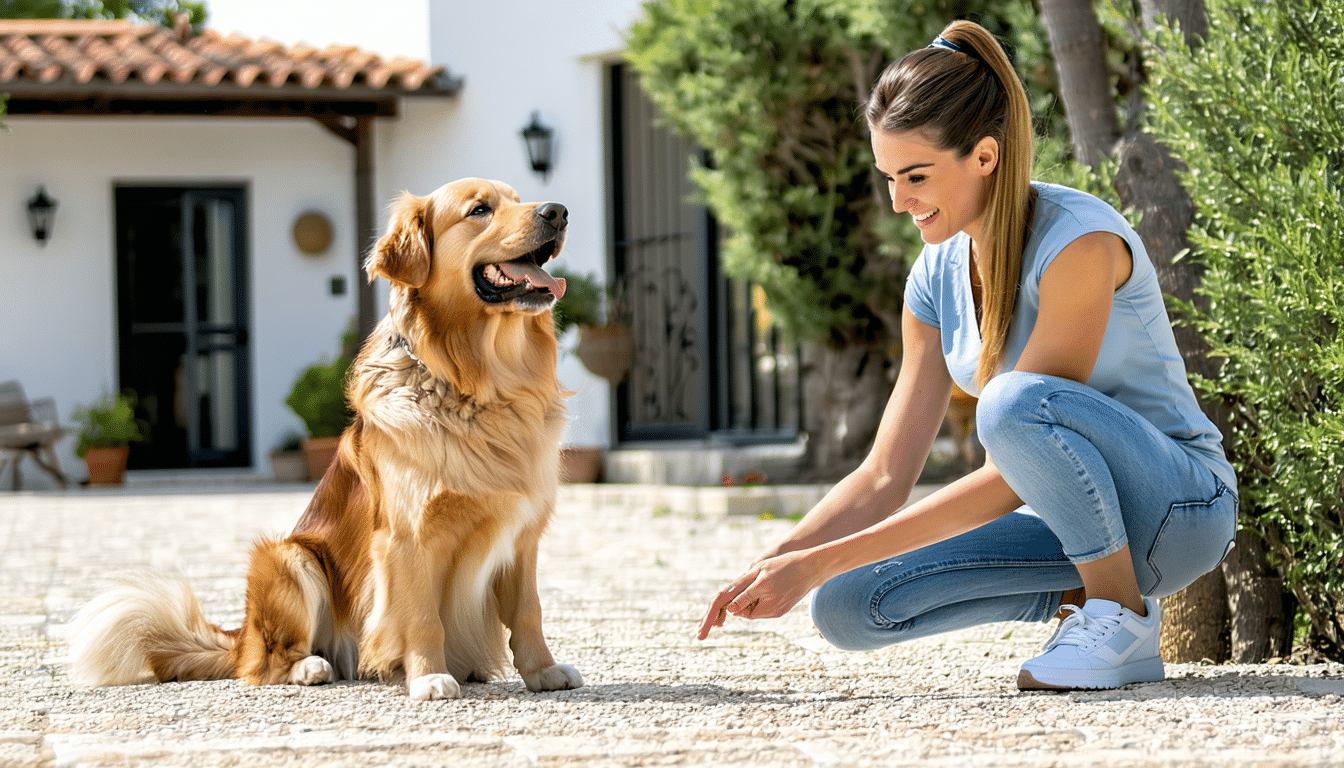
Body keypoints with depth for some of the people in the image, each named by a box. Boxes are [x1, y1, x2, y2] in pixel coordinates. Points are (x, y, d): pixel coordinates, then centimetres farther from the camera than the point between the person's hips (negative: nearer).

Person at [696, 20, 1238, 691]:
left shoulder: (1078, 239, -22)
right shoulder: (938, 278, 2)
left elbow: (1010, 483, -25)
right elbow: (884, 478, 4)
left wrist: (820, 562, -27)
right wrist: (779, 560, -15)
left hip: (1181, 505, -7)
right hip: (1064, 514, 7)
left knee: (1014, 399, -35)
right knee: (846, 609, -13)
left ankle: (1126, 622, -16)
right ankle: (1084, 597, 3)